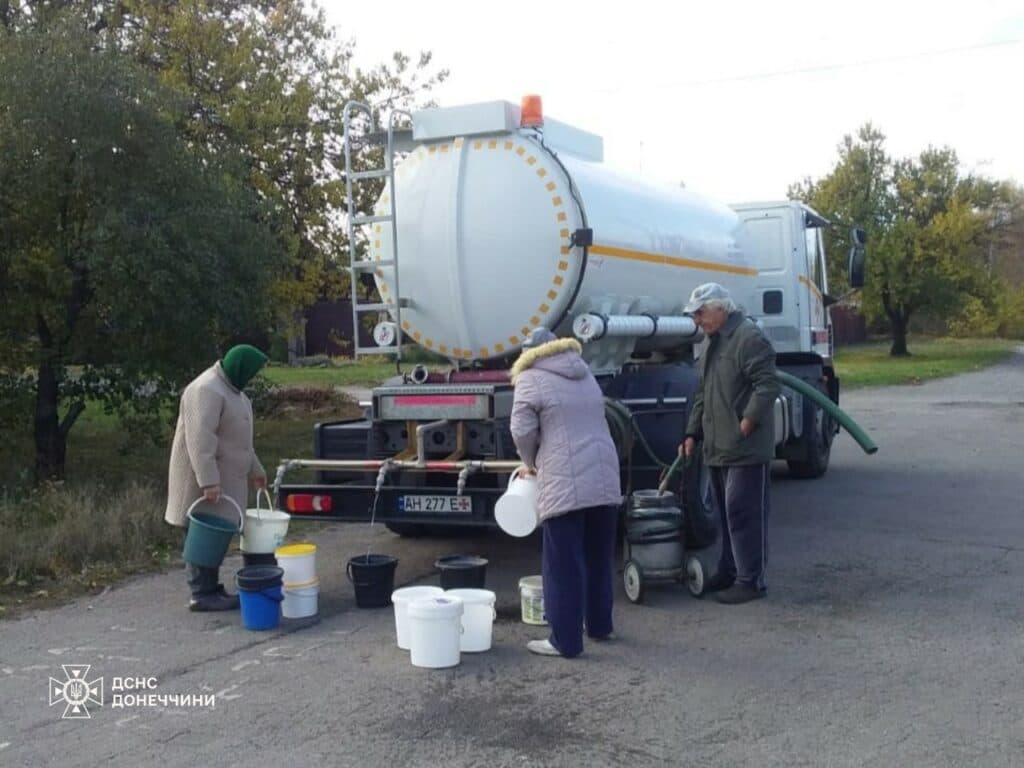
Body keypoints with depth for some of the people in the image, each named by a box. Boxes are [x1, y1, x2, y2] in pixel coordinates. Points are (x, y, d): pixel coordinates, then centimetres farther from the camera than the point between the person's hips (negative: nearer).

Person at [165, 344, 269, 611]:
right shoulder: (207, 390, -18)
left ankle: (211, 589, 18)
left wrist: (255, 470, 27)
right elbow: (200, 439, -26)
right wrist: (208, 481, -30)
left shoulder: (229, 388, 16)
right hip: (207, 480, -10)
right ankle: (202, 594, -3)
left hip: (222, 477, 10)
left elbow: (238, 437, 25)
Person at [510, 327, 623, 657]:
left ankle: (565, 640, 2)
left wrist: (531, 463, 13)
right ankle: (599, 625, 30)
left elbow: (522, 431, -7)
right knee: (599, 558, 18)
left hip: (565, 485, -7)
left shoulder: (530, 379, 0)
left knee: (564, 565, -1)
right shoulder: (585, 376, 22)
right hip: (605, 480, 7)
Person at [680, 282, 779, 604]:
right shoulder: (714, 343, 18)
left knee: (744, 514, -6)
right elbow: (703, 394, 23)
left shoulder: (749, 338, -13)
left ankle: (751, 580, 1)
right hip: (717, 447, 10)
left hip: (745, 449, -10)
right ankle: (729, 571, 27)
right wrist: (693, 433, 18)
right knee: (725, 512, 17)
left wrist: (747, 423, -21)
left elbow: (768, 385, -21)